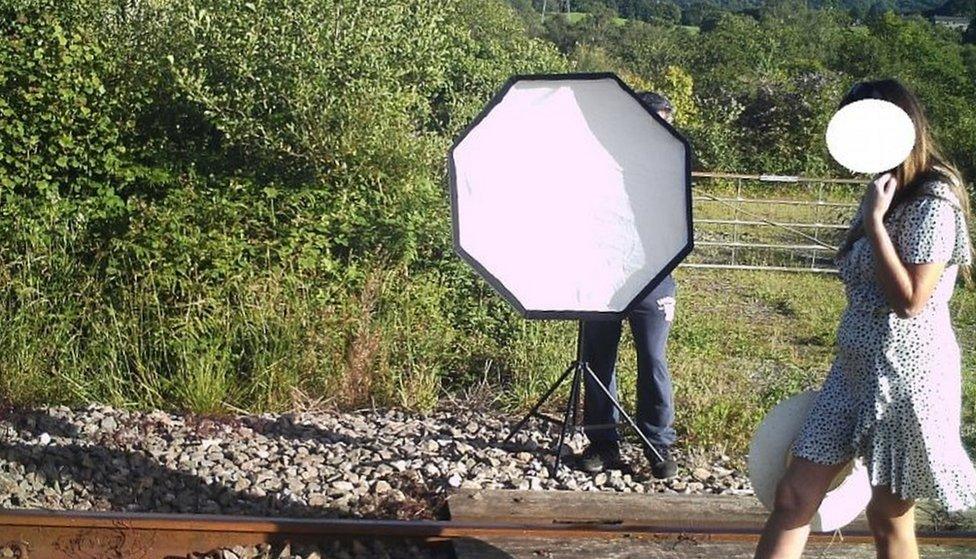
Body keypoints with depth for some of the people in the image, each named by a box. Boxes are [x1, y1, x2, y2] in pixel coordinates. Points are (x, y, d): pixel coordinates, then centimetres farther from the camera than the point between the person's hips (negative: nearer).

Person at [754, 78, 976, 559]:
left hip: (905, 376, -8)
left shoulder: (932, 204, -15)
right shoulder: (883, 195, 13)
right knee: (793, 497, 2)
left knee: (889, 516, 6)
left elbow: (909, 300, -21)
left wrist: (873, 220, -21)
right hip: (856, 369, 8)